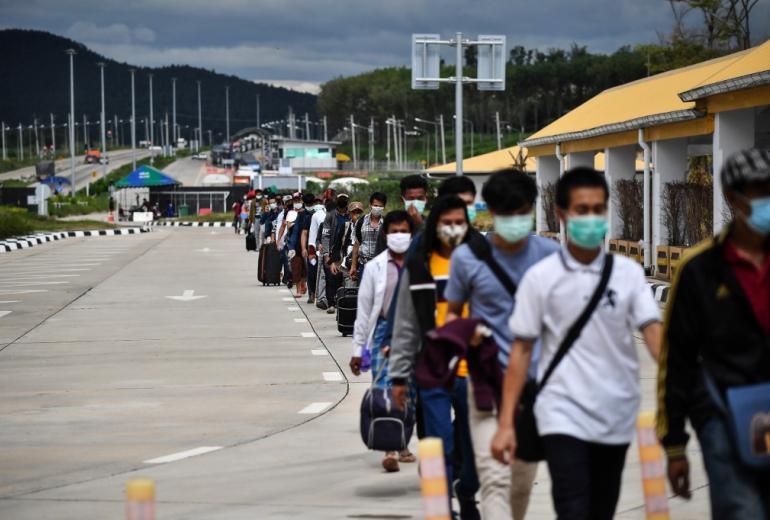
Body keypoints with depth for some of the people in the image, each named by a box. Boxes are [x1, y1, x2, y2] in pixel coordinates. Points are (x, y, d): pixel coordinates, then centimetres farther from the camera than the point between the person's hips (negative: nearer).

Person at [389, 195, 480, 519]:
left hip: (474, 371, 1)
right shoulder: (417, 268, 3)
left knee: (473, 444, 11)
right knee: (439, 447, -5)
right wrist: (399, 375, 5)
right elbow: (405, 327, 7)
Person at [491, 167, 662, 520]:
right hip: (563, 417, -3)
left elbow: (652, 330, -7)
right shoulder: (541, 277, -1)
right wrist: (506, 423, -4)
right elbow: (521, 350, 1)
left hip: (617, 417, 3)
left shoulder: (628, 273, 3)